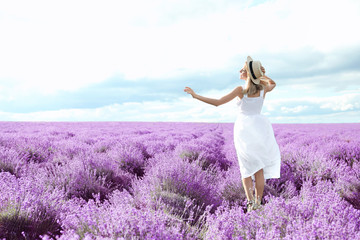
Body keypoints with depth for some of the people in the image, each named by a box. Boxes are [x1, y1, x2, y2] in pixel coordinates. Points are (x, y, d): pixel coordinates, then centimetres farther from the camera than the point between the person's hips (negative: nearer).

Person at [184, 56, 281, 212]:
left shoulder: (241, 90, -9)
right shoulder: (263, 88, 2)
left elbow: (217, 102, -12)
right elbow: (273, 84, 29)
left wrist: (195, 95, -6)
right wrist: (261, 75, 18)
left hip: (243, 129, -2)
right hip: (259, 128, 2)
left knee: (246, 168, 8)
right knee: (259, 169, 12)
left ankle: (250, 202, -5)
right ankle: (258, 202, 8)